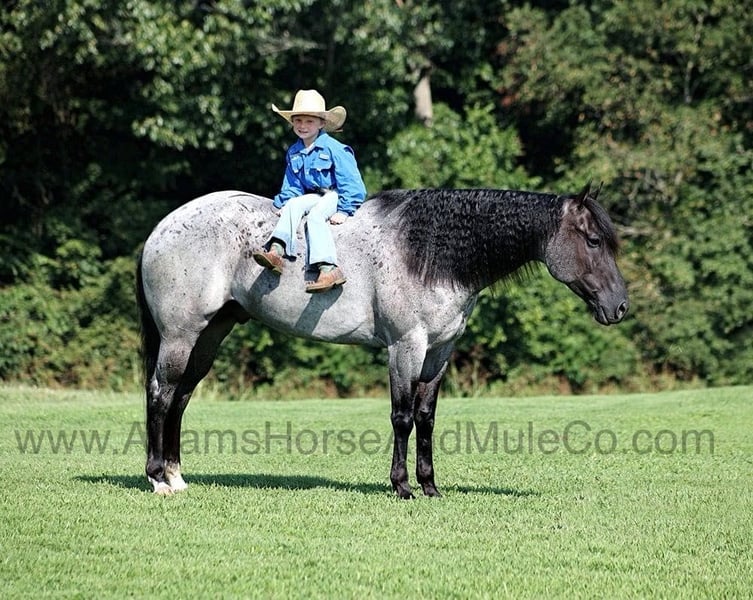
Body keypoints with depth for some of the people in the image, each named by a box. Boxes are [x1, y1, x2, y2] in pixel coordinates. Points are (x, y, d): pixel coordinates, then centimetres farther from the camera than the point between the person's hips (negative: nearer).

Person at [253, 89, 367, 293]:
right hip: (313, 196, 6)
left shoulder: (333, 149, -12)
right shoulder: (293, 153, 8)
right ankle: (275, 250, -40)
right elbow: (291, 186, 16)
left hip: (335, 196, -6)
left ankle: (328, 267, -46)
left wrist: (344, 210, -20)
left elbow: (351, 183, -14)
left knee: (315, 214, -32)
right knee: (292, 205, -22)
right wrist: (284, 203, -1)